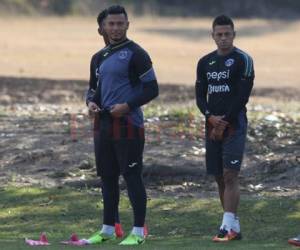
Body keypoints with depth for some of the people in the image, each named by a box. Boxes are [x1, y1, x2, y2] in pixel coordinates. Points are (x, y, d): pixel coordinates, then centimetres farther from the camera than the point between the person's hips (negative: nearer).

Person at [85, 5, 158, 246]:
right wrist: (92, 101, 5)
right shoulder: (101, 56, 15)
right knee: (107, 176, 12)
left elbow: (151, 89, -9)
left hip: (128, 124, -8)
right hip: (104, 122, 8)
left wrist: (127, 106, -18)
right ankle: (108, 229, 20)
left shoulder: (136, 54, -8)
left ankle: (138, 232, -2)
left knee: (132, 176, -6)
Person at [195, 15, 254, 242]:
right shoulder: (205, 63, 13)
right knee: (219, 176, 5)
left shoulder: (242, 60, -5)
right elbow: (200, 95, 11)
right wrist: (210, 117, -8)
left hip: (234, 124, -6)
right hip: (213, 125, 6)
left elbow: (243, 95, -10)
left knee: (230, 174, -13)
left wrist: (224, 122, -12)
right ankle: (234, 226, 11)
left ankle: (228, 226, -16)